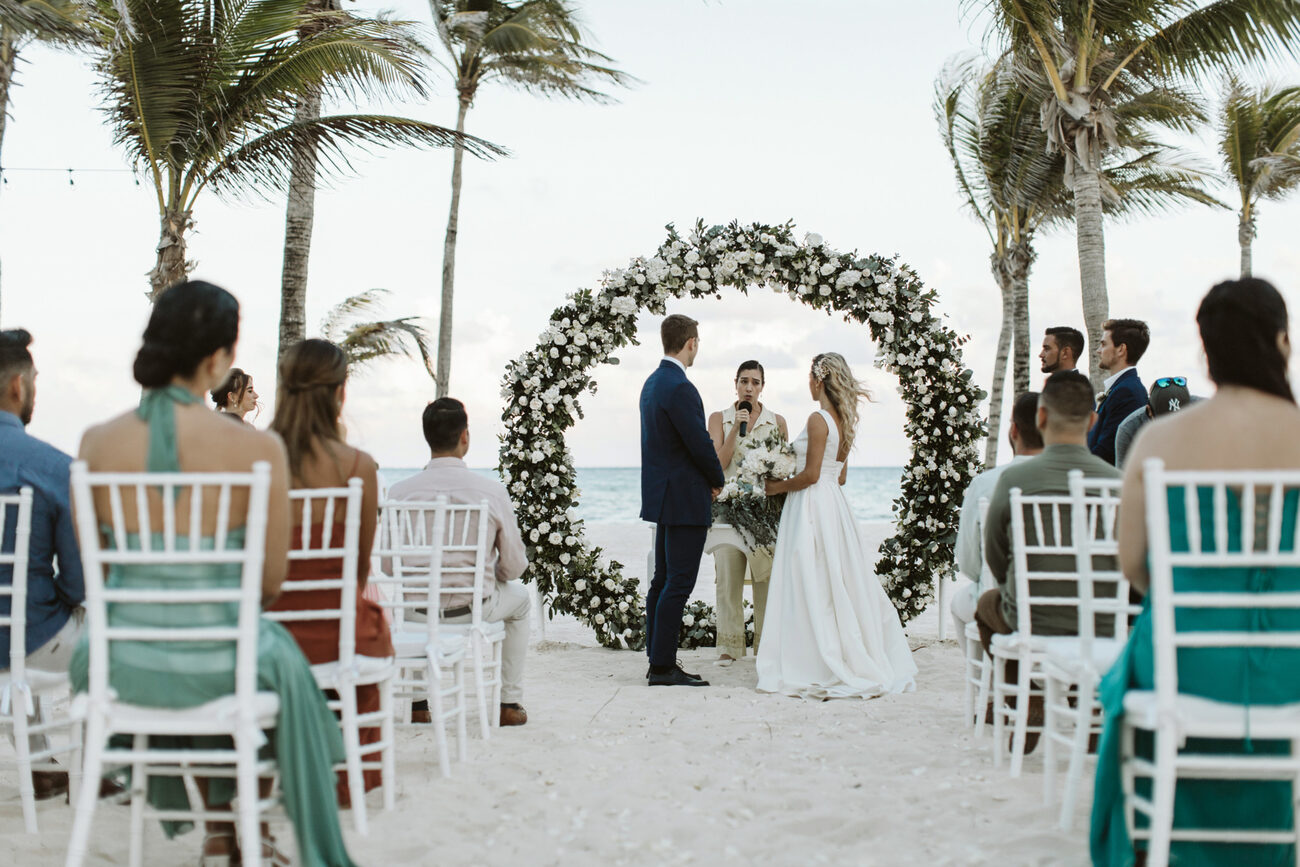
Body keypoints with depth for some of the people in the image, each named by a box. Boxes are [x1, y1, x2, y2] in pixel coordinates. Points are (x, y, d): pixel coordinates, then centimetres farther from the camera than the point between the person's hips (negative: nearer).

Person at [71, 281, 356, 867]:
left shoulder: (97, 443, -6)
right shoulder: (259, 449, -15)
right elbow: (271, 583, -6)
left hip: (122, 668, 3)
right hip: (217, 671, -3)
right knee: (281, 660, 32)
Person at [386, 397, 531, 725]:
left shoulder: (399, 491, -12)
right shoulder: (492, 491, -14)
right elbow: (514, 566, -6)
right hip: (473, 611, -1)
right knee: (519, 596, 32)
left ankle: (417, 701, 35)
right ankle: (510, 703, 31)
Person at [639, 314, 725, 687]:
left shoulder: (652, 383, 13)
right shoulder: (679, 388, -19)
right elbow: (700, 444, -19)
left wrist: (708, 478, 13)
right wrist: (718, 480, 0)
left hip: (663, 497, 10)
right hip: (685, 499, -10)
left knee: (663, 580, 12)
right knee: (679, 583, -7)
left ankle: (659, 662, 17)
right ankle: (662, 667, -5)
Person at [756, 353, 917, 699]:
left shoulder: (818, 420, -14)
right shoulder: (844, 421, 12)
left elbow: (810, 475, -18)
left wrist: (777, 487, -3)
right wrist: (790, 482, 23)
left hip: (812, 505, -9)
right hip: (834, 503, 9)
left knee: (812, 587, -4)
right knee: (839, 586, 12)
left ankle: (821, 667, -2)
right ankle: (861, 661, 15)